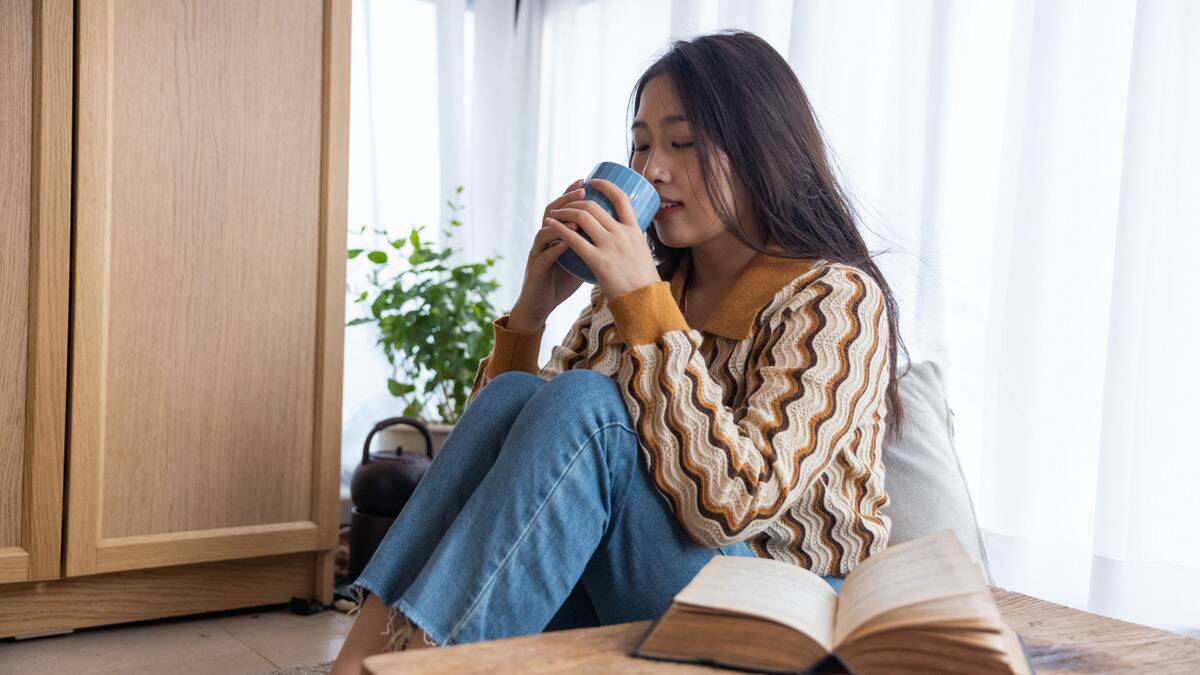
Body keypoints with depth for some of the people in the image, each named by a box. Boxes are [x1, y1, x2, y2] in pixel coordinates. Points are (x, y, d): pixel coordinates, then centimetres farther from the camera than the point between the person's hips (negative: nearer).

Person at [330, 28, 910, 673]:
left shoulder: (835, 299, -9)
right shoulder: (631, 289, 9)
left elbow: (733, 503, -24)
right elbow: (521, 438, 11)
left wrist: (646, 302, -24)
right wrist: (529, 312, -5)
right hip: (621, 616, 6)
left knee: (583, 403, -26)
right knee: (515, 394, -18)